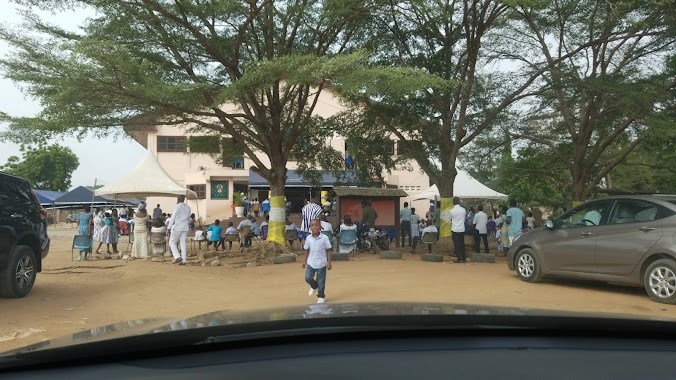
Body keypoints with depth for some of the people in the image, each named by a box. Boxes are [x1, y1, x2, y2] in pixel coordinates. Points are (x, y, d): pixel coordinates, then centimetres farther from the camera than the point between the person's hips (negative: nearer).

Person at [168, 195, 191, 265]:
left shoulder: (177, 206, -10)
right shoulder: (188, 207, 9)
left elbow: (173, 217, -9)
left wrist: (169, 227, -2)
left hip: (177, 227, -6)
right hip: (185, 228, 6)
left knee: (172, 242, 6)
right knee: (183, 244, 6)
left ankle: (177, 257, -7)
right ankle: (184, 260, 3)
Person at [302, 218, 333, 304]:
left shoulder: (324, 238, -12)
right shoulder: (308, 238, -3)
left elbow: (328, 250, -6)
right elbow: (307, 250, 8)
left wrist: (329, 262, -9)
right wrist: (305, 261, 11)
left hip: (321, 264, -2)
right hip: (311, 263, 2)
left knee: (321, 282, 6)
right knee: (308, 278, -7)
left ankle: (321, 296, 29)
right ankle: (314, 286, 27)